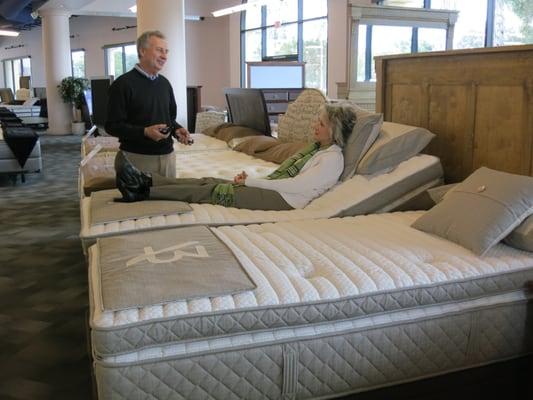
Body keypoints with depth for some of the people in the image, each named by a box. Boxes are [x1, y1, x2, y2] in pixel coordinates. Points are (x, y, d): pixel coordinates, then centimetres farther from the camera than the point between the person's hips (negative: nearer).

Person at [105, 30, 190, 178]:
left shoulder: (164, 83, 12)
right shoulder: (123, 84, -8)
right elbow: (112, 125, -11)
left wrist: (177, 130, 0)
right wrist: (144, 132, -23)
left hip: (167, 155, 6)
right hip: (138, 157, -6)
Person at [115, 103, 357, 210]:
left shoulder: (333, 158, -11)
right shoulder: (317, 147, 18)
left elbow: (294, 186, -18)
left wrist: (251, 182, -14)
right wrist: (252, 179, 2)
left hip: (285, 200, -8)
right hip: (275, 189, 8)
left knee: (214, 191, -17)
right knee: (211, 182, -7)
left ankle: (144, 191, -18)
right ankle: (146, 181, -13)